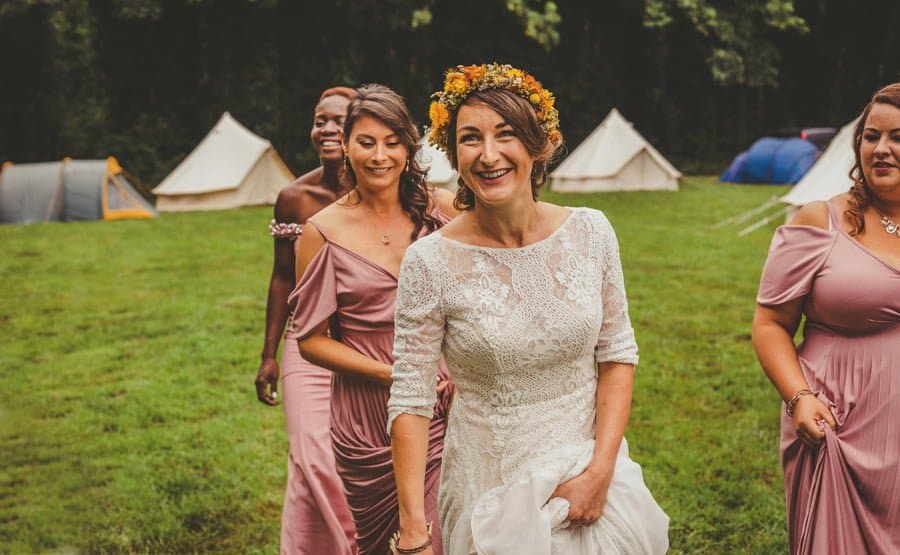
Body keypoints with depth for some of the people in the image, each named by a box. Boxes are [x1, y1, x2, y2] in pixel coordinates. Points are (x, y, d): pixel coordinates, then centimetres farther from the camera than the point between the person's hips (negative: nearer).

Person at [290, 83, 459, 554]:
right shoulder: (323, 232, -4)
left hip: (446, 411, 0)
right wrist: (391, 374, -12)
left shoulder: (441, 210, -2)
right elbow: (311, 339, -2)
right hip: (366, 419, 0)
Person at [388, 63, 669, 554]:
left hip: (590, 474, 3)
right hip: (491, 490, -2)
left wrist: (601, 468, -10)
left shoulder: (590, 233, -7)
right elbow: (410, 399, -13)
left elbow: (617, 354, 0)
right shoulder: (430, 262, -15)